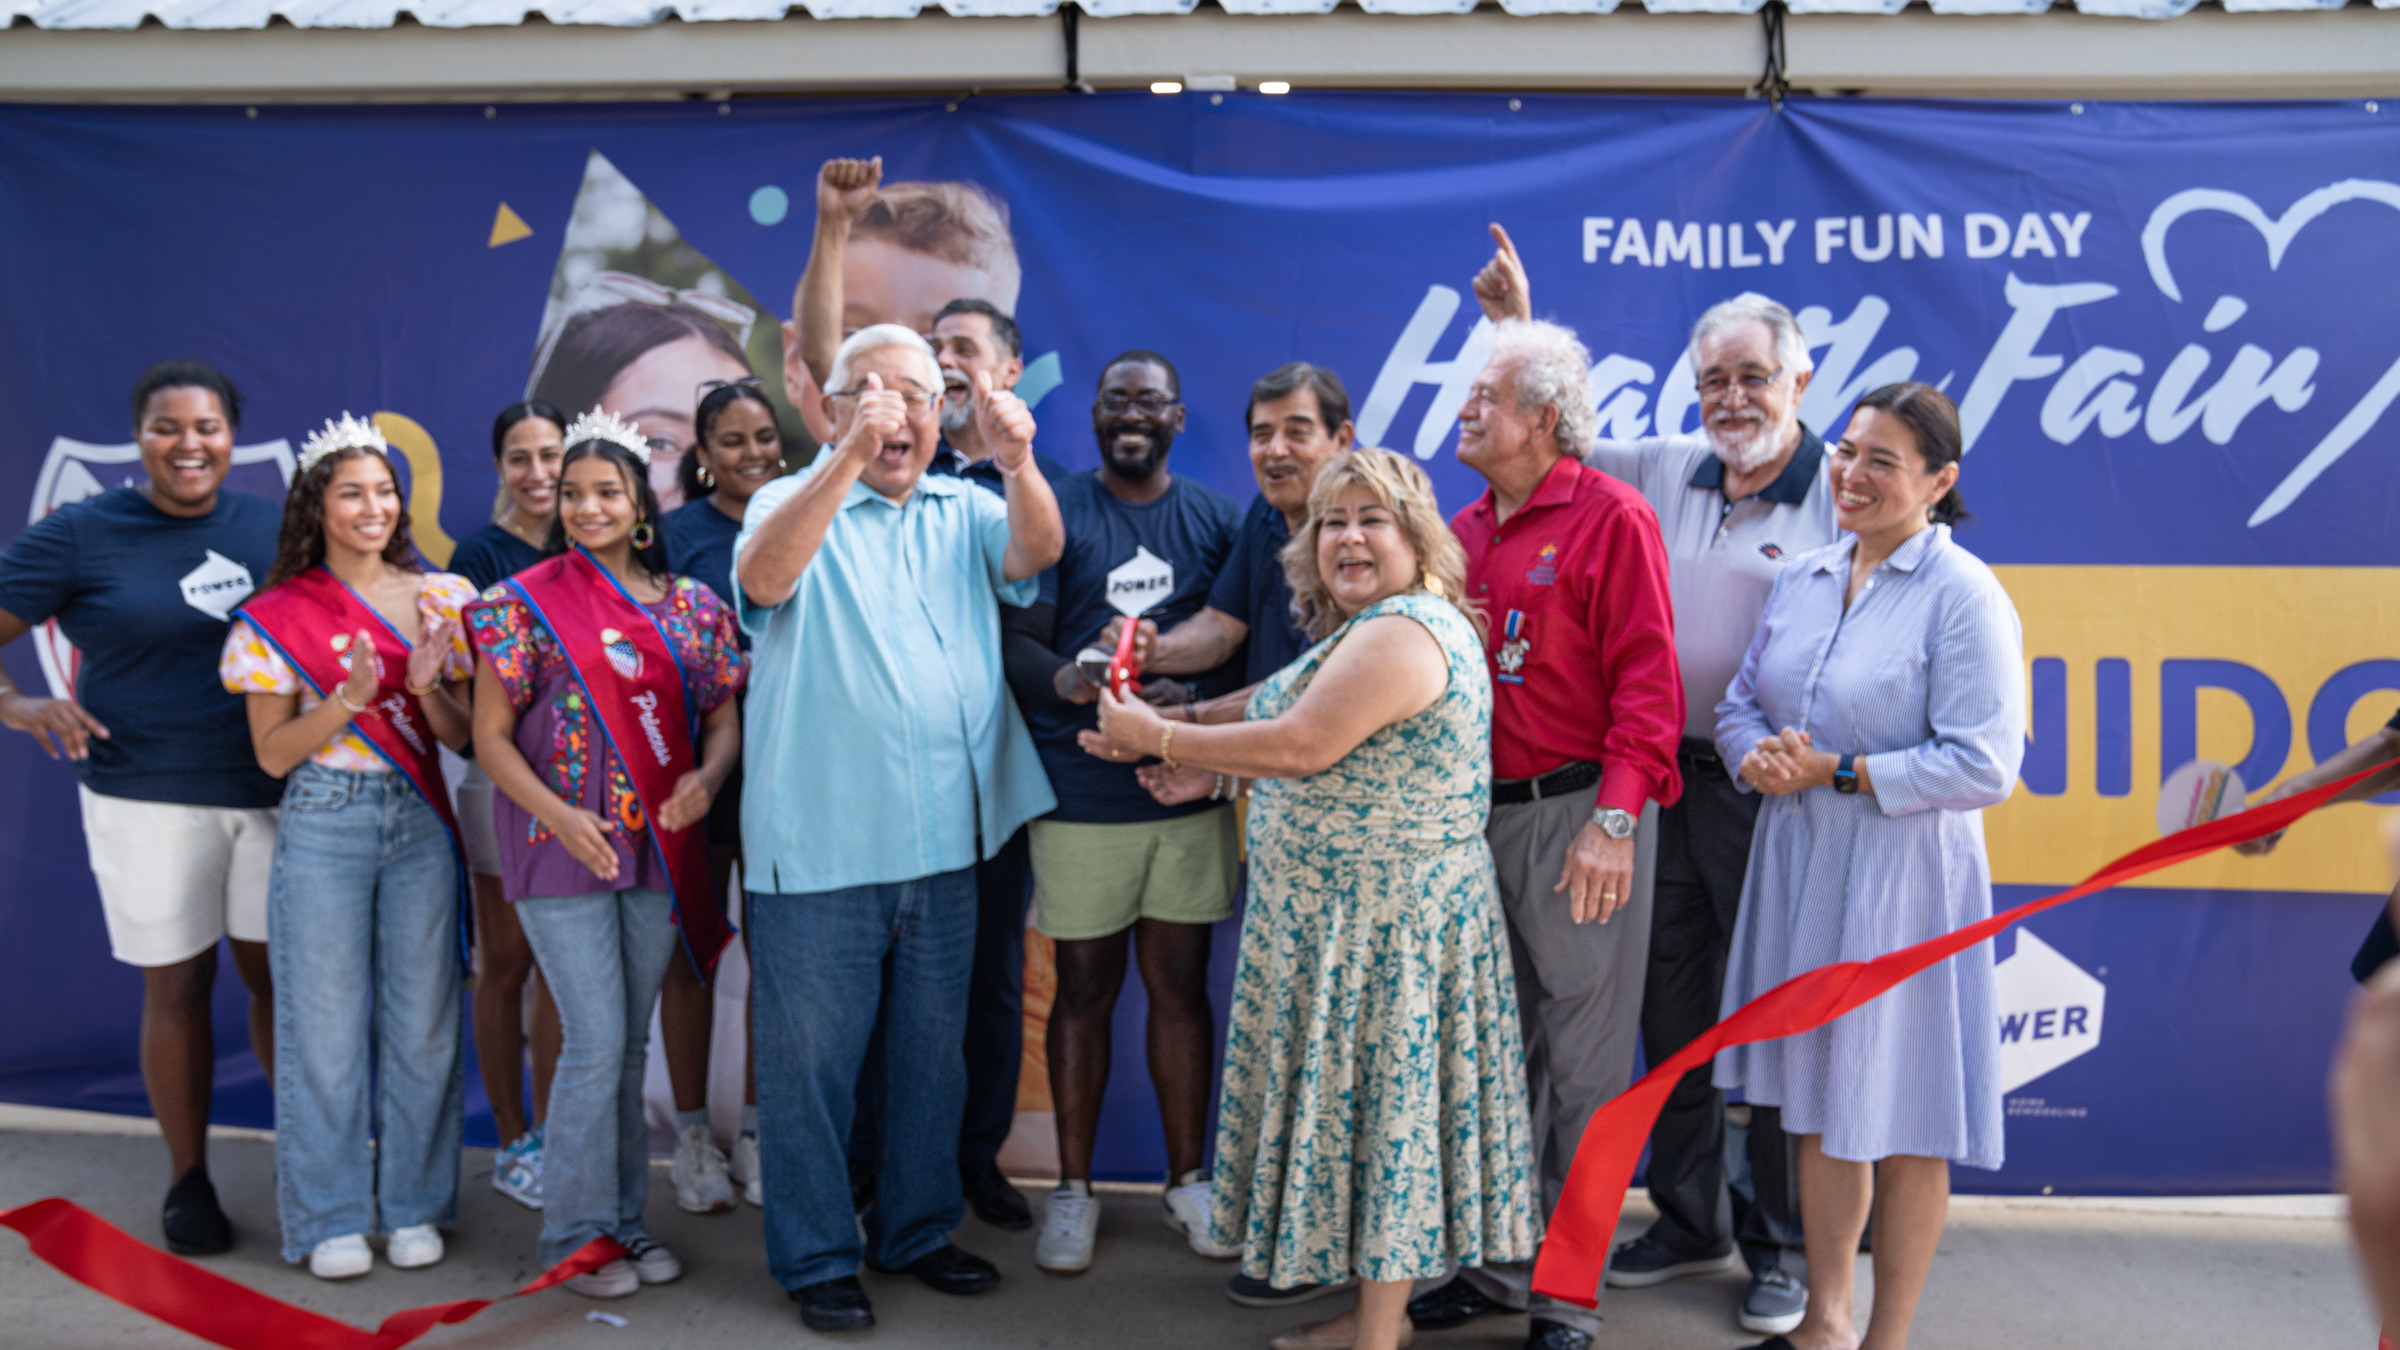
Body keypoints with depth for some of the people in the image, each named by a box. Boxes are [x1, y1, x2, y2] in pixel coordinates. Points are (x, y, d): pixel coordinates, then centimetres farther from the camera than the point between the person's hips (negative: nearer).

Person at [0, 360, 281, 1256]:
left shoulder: (274, 528, 6)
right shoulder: (79, 535, -2)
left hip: (275, 792, 2)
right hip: (147, 799, -2)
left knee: (280, 974, 7)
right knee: (177, 986, 7)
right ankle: (188, 1180, 22)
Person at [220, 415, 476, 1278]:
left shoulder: (440, 599, 6)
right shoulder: (279, 616, 1)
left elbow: (461, 736, 6)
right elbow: (272, 754, -1)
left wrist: (426, 685, -15)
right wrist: (348, 701, -16)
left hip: (419, 821, 2)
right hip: (324, 825, -1)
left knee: (422, 1016, 5)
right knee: (326, 1020, 3)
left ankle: (414, 1205, 19)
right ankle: (331, 1218, 15)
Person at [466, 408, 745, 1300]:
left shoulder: (691, 606, 7)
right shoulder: (527, 601, -2)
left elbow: (724, 719, 9)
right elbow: (490, 736, -3)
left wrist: (707, 776, -13)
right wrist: (560, 816, -17)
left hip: (660, 848, 4)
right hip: (564, 848, -4)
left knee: (631, 1042, 12)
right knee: (596, 1041, -6)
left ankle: (624, 1216, 24)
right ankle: (575, 1234, 9)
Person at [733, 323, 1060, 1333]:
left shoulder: (965, 512, 9)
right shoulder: (796, 503, -3)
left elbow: (1036, 552, -11)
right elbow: (763, 578, -25)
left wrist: (1017, 459, -31)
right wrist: (851, 454, -36)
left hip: (944, 841, 4)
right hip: (818, 844, -4)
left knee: (932, 1052, 16)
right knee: (812, 1059, 5)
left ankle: (917, 1229, 33)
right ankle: (816, 1257, 21)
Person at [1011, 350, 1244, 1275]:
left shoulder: (1216, 517, 8)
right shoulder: (1054, 515, 2)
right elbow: (1021, 643, -5)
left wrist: (1196, 705, -13)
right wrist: (1067, 683, -26)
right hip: (1081, 792, -2)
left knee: (1180, 986, 10)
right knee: (1084, 992, 7)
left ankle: (1187, 1179, 25)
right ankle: (1073, 1188, 21)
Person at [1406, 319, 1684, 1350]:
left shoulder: (1610, 518, -7)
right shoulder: (1463, 530, 14)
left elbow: (1646, 677, -13)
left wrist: (1614, 818, -21)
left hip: (1572, 815, -7)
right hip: (1474, 816, 7)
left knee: (1582, 1063, 3)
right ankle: (1493, 1264, 29)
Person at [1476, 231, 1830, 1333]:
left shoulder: (1841, 500, -6)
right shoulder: (1664, 469, 9)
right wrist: (1518, 333, 13)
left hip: (1774, 795, -5)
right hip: (1665, 784, 5)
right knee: (1671, 1013, 15)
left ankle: (1783, 1250, 23)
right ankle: (1690, 1221, 32)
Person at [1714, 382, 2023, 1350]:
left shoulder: (1965, 596, -11)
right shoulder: (1801, 580, 9)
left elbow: (1982, 764, -16)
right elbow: (1741, 700, 15)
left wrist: (1838, 772, -16)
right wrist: (1757, 757, -8)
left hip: (1902, 872, -6)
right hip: (1799, 863, 6)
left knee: (1903, 1117, 5)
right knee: (1817, 1098, 15)